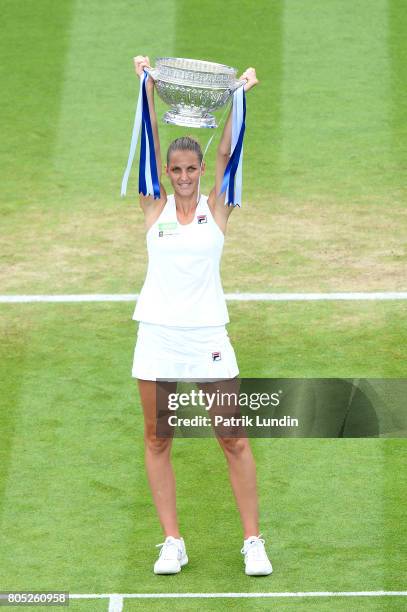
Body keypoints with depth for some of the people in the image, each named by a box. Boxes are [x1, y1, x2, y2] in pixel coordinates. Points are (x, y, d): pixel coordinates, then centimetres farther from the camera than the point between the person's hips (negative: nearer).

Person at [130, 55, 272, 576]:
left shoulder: (216, 208, 4)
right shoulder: (155, 206, 5)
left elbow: (227, 151, -4)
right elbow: (151, 144, -1)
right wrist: (148, 88, -7)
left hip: (207, 335, -1)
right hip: (158, 334, 1)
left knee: (233, 440, -1)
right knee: (157, 440, 4)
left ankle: (252, 541, 5)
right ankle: (172, 542, 12)